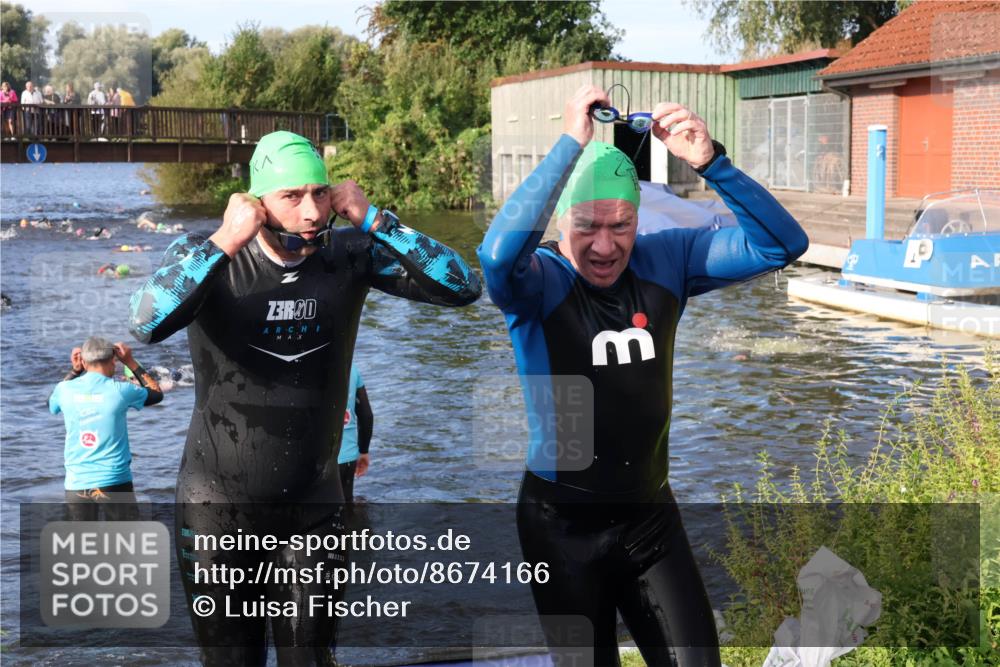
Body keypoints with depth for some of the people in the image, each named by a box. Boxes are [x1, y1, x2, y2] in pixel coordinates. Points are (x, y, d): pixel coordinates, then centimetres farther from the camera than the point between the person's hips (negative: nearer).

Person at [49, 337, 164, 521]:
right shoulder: (120, 390, -9)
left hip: (76, 484, 2)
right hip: (115, 482, -2)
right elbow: (157, 394, 11)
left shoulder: (66, 389, -2)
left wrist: (74, 371, 19)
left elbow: (53, 405, 24)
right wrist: (131, 362, 14)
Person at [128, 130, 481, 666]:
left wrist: (373, 221, -20)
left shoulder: (350, 254, -7)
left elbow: (463, 287, -15)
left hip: (312, 506, 1)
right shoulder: (207, 258, -12)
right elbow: (147, 323, -31)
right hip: (219, 505, -1)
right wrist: (226, 241, -32)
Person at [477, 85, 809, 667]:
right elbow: (499, 253, -40)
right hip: (562, 524, -3)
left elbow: (780, 244, -11)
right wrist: (572, 144, -36)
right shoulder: (538, 281, -16)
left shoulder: (665, 262, -5)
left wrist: (710, 161, -25)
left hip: (651, 514, 3)